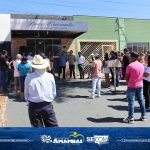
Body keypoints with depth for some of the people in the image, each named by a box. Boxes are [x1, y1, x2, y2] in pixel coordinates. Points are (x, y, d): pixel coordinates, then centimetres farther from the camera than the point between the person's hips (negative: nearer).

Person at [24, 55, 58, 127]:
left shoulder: (29, 78, -10)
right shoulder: (50, 76, -6)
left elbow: (26, 94, 1)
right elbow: (54, 93, 1)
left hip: (34, 106, 0)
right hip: (47, 105, 1)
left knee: (37, 127, 11)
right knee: (53, 126, 9)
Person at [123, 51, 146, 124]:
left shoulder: (130, 65, -16)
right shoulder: (141, 65, 4)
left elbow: (127, 77, -9)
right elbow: (141, 75, 10)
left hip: (132, 86, -6)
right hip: (140, 86, 6)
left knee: (131, 102, -1)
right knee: (141, 101, 13)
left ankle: (131, 118, 1)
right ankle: (143, 116, 21)